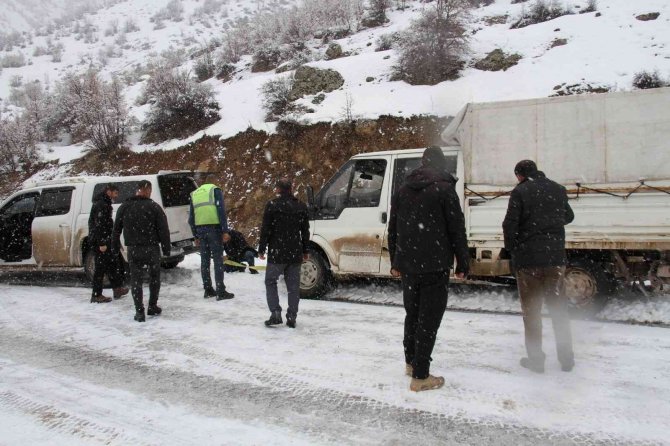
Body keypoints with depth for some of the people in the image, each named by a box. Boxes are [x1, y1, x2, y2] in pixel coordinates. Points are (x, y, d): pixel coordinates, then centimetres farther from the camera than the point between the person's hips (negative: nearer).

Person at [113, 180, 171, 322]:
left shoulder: (124, 207, 5)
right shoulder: (154, 207, -7)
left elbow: (116, 228, 10)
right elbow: (163, 230, -9)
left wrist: (116, 245, 21)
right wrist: (166, 248, -2)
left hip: (133, 249, 2)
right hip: (151, 248, -2)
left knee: (135, 279, 6)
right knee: (154, 277, 15)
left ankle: (139, 311, 1)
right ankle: (152, 307, 19)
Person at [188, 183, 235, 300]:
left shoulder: (194, 194, 21)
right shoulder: (215, 190, 6)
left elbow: (191, 218, 19)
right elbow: (221, 211, -8)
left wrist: (195, 236, 22)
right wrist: (225, 231, -10)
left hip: (200, 229, 5)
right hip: (214, 227, -5)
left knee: (205, 260, 11)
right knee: (218, 259, -3)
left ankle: (208, 290, 16)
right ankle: (221, 291, -5)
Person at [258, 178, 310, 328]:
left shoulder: (272, 205, -7)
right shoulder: (301, 206, 7)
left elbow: (265, 230, -8)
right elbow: (305, 231, 12)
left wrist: (261, 249, 0)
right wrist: (305, 251, 19)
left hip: (277, 252, -4)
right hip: (295, 253, 4)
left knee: (271, 281, 10)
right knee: (293, 285, 8)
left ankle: (275, 313, -1)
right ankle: (292, 317, 9)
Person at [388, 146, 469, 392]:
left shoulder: (402, 190, 11)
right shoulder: (444, 189, -7)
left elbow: (393, 230, 14)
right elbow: (457, 229, -9)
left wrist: (395, 262, 21)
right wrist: (462, 264, -1)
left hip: (407, 266, 6)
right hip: (434, 266, -6)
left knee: (412, 314, 20)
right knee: (429, 319, -1)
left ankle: (411, 362, 33)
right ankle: (420, 376, 3)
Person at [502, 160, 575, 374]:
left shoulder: (520, 192, -8)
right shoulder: (558, 189, 8)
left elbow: (510, 225, -12)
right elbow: (568, 217, 21)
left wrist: (512, 249, 2)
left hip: (528, 259, -4)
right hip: (555, 257, 4)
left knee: (531, 309, 6)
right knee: (558, 307, 15)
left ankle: (535, 359, 10)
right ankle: (566, 357, 20)